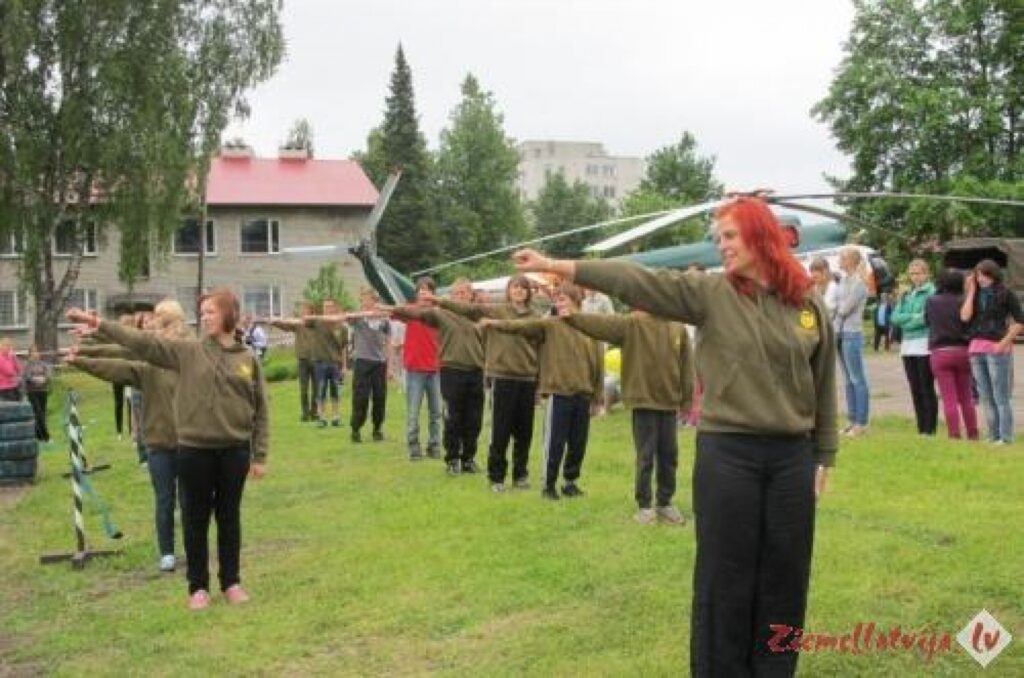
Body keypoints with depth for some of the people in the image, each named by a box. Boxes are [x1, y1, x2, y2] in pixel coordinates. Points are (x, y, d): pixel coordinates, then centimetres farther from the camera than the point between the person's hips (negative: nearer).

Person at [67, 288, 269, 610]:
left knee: (229, 517, 11)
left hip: (235, 450, 0)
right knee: (195, 518, 8)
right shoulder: (187, 351, 0)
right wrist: (98, 324, -13)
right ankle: (198, 585, 20)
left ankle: (231, 581, 24)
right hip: (194, 449, 0)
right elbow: (143, 342, -5)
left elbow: (260, 411, 2)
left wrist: (259, 456, 1)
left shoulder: (248, 360, 0)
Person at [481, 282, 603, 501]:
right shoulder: (549, 325, 0)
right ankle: (549, 484, 13)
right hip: (559, 394, -3)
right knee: (555, 442, 0)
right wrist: (497, 323, -30)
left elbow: (598, 364, 8)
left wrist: (596, 396, 7)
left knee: (578, 443, 10)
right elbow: (523, 326, -15)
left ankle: (571, 481, 26)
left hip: (583, 395, 3)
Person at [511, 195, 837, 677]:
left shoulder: (810, 305, 3)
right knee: (725, 576, 5)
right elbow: (634, 281, -9)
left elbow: (823, 387, 9)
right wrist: (555, 266, -16)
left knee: (784, 578, 11)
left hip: (792, 457, 2)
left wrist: (823, 457, 11)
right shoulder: (709, 292, -2)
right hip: (727, 454, -2)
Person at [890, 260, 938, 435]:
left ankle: (930, 429, 1)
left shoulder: (931, 292, -4)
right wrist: (913, 316, -8)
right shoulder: (906, 295, 17)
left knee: (927, 388, -3)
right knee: (915, 390, 8)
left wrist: (906, 321, -4)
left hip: (925, 345, -6)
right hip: (908, 345, 6)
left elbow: (927, 317, -15)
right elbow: (895, 317, 6)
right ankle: (921, 429, 14)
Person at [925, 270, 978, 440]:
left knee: (949, 398, 2)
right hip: (962, 351, 1)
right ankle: (973, 434, 17)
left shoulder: (931, 301, -4)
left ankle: (954, 434, 0)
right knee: (966, 397, 13)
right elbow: (971, 325, -3)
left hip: (940, 352, -1)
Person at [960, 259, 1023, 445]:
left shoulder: (1005, 295, -1)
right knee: (985, 397, 9)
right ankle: (993, 436, 15)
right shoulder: (975, 296, 12)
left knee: (1001, 397, -4)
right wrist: (971, 292, 0)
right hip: (976, 350, 5)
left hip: (996, 349, -5)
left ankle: (1005, 437, -1)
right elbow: (965, 316, -4)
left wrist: (1004, 342, -11)